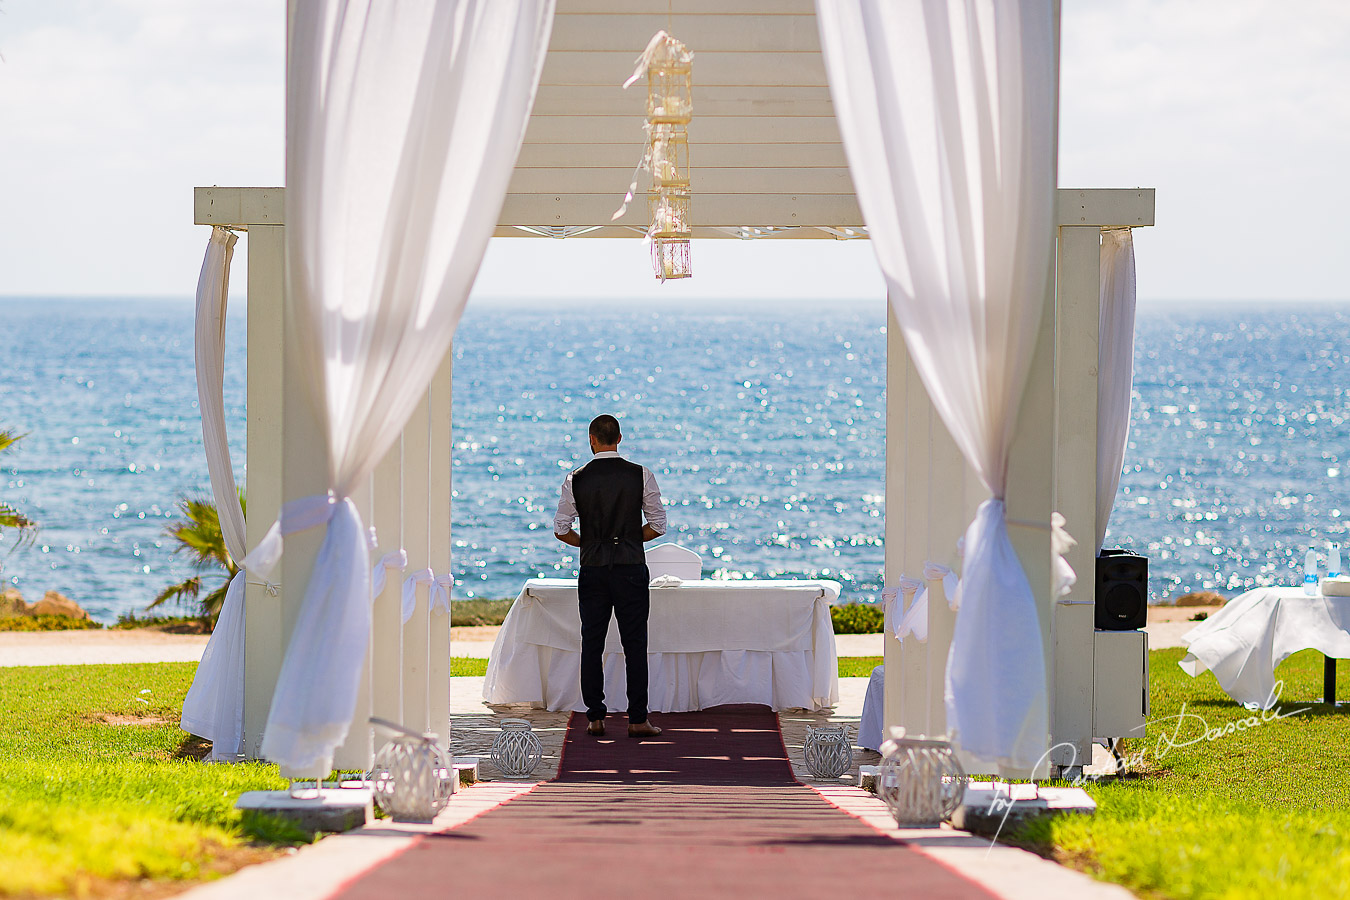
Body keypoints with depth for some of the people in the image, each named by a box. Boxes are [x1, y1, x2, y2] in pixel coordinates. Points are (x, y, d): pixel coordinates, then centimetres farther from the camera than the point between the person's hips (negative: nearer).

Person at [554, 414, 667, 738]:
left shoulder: (576, 479, -2)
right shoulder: (641, 475, -3)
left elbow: (561, 530, 0)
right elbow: (658, 525, -1)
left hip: (592, 567, 1)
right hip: (631, 566, -1)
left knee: (592, 643, 8)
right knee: (635, 644, 2)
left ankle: (595, 718, 7)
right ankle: (637, 720, -1)